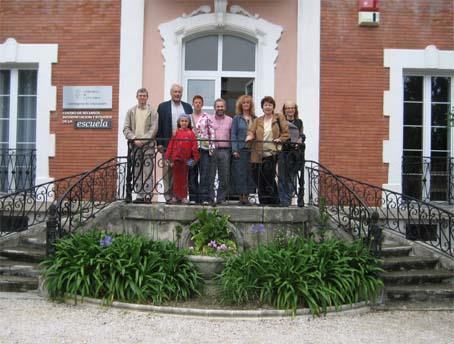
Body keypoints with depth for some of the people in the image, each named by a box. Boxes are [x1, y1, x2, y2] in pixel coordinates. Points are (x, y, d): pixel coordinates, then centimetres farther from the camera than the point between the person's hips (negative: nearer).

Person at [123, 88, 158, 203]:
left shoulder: (152, 111, 5)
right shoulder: (131, 111, 13)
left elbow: (154, 128, -4)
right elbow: (126, 128, 6)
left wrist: (143, 140, -13)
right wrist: (134, 139, -8)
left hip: (148, 145, -3)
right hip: (134, 145, 3)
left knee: (148, 171, -7)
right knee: (136, 172, 4)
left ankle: (148, 195, -4)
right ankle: (139, 195, 9)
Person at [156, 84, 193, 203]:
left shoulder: (188, 107, 14)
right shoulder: (163, 106, 7)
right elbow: (159, 126, 3)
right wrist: (159, 143, -3)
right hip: (168, 143, -2)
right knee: (167, 169, 0)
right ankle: (168, 194, 4)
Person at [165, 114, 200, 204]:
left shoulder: (191, 133, 0)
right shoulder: (176, 133, 4)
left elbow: (194, 146, -1)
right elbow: (171, 145, 4)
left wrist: (195, 158, -5)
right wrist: (168, 157, 2)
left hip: (186, 159, -1)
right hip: (176, 158, 2)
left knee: (184, 178, 6)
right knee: (176, 178, 9)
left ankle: (183, 196, 12)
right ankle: (176, 196, 16)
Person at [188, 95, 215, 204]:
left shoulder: (207, 117, 5)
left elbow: (211, 133, 3)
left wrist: (212, 147, -4)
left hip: (204, 148, -2)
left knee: (205, 173, -6)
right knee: (192, 174, 4)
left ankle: (204, 197, -5)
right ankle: (193, 197, 9)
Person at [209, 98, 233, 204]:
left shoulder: (230, 120, 12)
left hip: (225, 151, 1)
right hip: (212, 150, -1)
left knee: (224, 177, 2)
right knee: (210, 176, 0)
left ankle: (221, 198, 10)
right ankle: (210, 198, 6)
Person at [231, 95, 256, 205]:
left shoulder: (255, 119, 12)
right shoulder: (237, 118, 6)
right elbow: (233, 135, 2)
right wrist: (234, 150, -8)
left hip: (251, 150, 2)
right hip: (240, 150, -2)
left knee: (249, 173, 1)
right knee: (240, 173, -3)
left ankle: (246, 197, 7)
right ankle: (241, 197, 2)